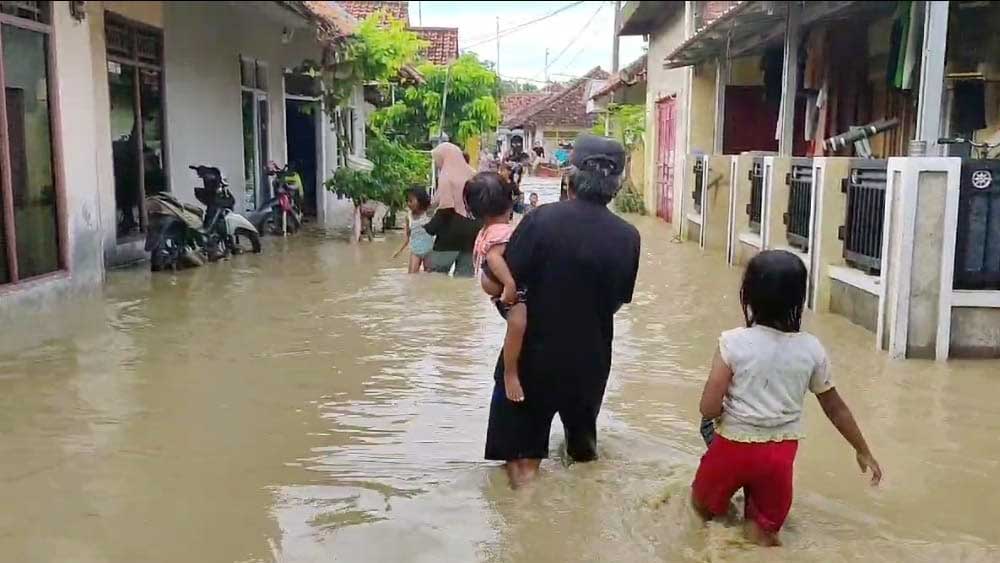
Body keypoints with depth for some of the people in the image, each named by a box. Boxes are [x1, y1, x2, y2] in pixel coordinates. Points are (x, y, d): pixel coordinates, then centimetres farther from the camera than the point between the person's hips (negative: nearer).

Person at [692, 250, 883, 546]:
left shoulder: (734, 342, -16)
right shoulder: (812, 349, -7)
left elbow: (709, 408, -16)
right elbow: (836, 409, 4)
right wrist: (863, 451, 19)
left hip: (734, 446, -1)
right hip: (782, 452, 1)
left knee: (704, 506, 30)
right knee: (768, 525, 23)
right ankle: (761, 523, 3)